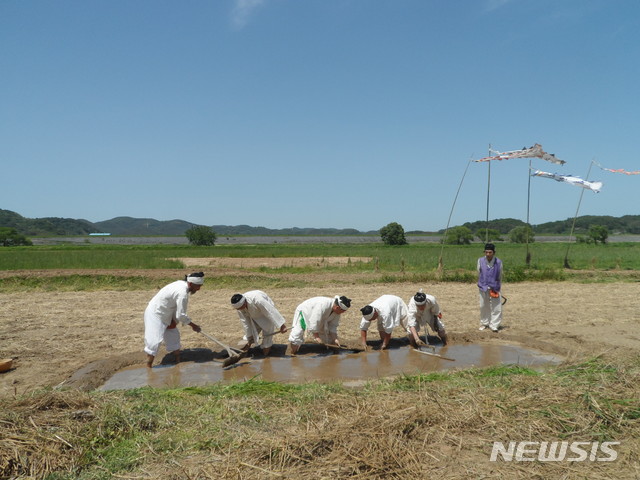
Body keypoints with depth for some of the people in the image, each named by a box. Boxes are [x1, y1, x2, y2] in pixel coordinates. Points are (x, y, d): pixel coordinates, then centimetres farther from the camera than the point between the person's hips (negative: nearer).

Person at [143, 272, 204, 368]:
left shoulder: (181, 284, -2)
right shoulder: (182, 293, -30)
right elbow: (181, 315, -26)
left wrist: (174, 320, 1)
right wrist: (193, 326, -14)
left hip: (165, 314, 10)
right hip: (155, 314, -10)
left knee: (174, 335, 13)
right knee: (155, 340, -10)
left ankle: (178, 362, 23)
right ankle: (148, 368, -3)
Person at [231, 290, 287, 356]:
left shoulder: (257, 300, -40)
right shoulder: (240, 306, -21)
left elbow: (271, 312, -35)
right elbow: (245, 322, -11)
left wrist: (281, 325, -31)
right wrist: (249, 337, -5)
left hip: (266, 318, -5)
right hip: (255, 318, 5)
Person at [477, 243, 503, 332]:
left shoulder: (498, 262, -7)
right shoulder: (480, 261, -6)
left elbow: (500, 276, 4)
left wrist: (498, 288, 9)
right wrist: (480, 285, 9)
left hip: (494, 288, -1)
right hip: (483, 288, 1)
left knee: (496, 307, -4)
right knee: (483, 306, 12)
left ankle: (494, 325, 5)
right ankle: (484, 323, 26)